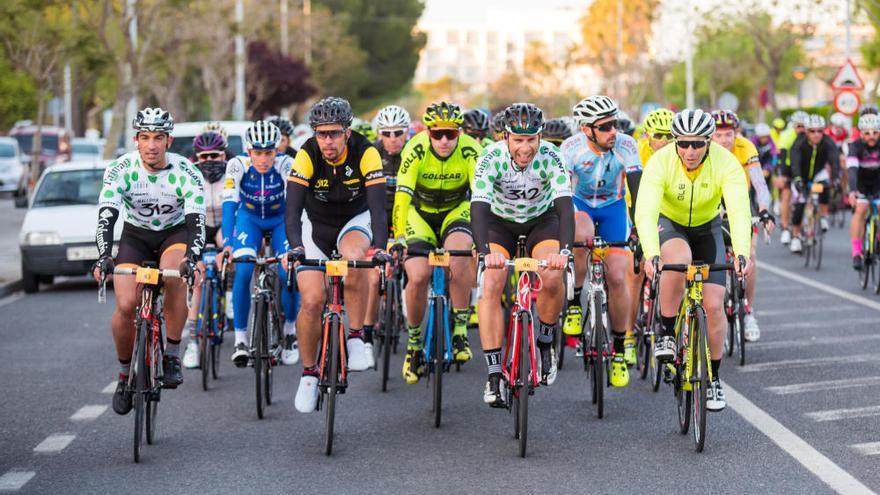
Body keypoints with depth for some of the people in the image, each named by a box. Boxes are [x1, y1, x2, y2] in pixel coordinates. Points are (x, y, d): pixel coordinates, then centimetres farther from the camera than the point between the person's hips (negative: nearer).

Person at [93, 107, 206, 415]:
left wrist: (192, 259, -48)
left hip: (175, 233, -1)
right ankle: (125, 374, 7)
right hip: (136, 235, 1)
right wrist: (104, 257, -45)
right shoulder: (121, 169, -22)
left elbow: (196, 221, -30)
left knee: (175, 275, -36)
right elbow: (106, 216, -29)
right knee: (126, 305, -18)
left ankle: (172, 356, -19)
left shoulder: (185, 172, -24)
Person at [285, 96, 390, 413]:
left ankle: (355, 337, -19)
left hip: (355, 220, -1)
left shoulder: (365, 153, -26)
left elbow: (378, 206, -31)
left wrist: (379, 247, -49)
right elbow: (292, 208, -31)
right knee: (312, 301, -13)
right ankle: (309, 373, 9)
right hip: (316, 224, 1)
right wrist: (296, 246, -50)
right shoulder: (307, 155, -25)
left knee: (353, 258, -36)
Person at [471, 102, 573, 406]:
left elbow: (565, 205, -38)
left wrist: (564, 250, -54)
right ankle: (494, 375, -18)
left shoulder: (550, 158, -29)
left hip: (541, 219, 0)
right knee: (491, 285, -21)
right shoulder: (491, 159, -30)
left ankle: (545, 344, 3)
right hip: (500, 221, 0)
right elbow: (479, 207, -40)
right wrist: (485, 252, -56)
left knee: (552, 278, -25)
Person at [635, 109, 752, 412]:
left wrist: (741, 254, -56)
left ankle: (713, 378, 9)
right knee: (679, 260, -36)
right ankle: (666, 333, -17)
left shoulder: (726, 164, -28)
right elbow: (645, 212, -40)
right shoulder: (660, 162, -30)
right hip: (669, 225, -1)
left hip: (707, 229, 1)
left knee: (714, 305, -9)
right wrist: (651, 255, -56)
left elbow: (740, 212, -39)